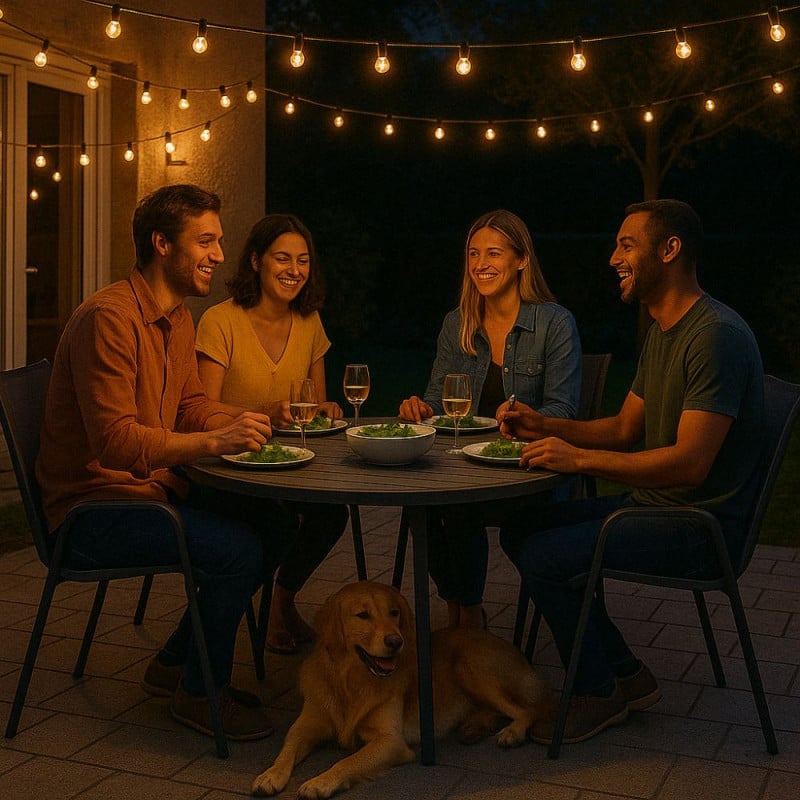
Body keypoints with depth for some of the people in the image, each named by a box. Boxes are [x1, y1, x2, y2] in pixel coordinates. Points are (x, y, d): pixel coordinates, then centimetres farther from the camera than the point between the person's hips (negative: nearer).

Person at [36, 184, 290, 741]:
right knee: (236, 548, -24)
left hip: (151, 486, 10)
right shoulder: (108, 318, -22)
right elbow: (114, 441, -28)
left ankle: (174, 664, 14)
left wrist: (242, 421, -4)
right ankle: (201, 693, -1)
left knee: (271, 525, 0)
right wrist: (213, 441, -36)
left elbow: (191, 405, 15)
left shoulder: (178, 317, 10)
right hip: (92, 507, -10)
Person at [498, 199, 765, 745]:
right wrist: (544, 427, 2)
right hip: (652, 504, 10)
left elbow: (690, 462, -27)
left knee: (544, 558, -20)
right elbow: (624, 429, 16)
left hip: (701, 526, -10)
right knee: (521, 531, 7)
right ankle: (628, 676, 11)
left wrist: (579, 458, -25)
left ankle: (599, 694, 5)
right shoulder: (662, 333, 12)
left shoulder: (716, 335, -21)